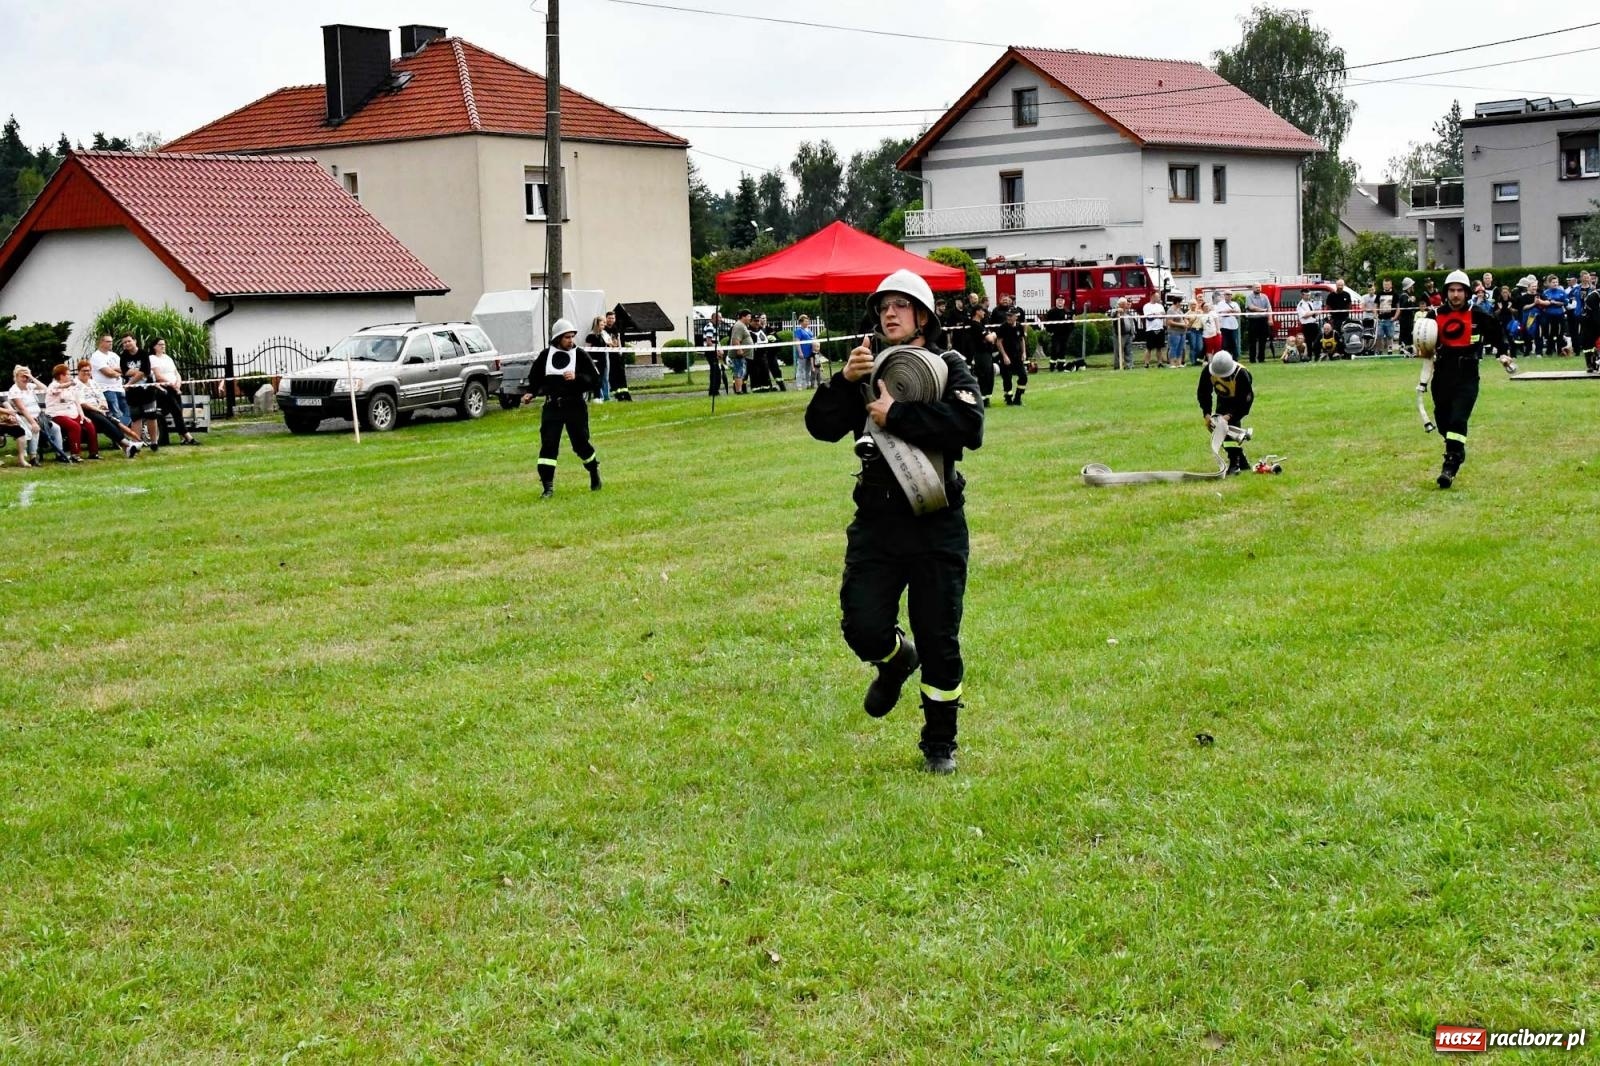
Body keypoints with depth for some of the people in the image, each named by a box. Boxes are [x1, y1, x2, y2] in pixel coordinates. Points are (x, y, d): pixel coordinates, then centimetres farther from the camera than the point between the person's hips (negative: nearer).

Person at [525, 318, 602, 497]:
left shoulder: (580, 355, -2)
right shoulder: (546, 355, 3)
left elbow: (595, 380, -4)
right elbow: (535, 378, 16)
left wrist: (577, 377, -19)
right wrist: (531, 393, -1)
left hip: (575, 406, -2)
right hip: (551, 407, 2)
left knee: (580, 443, 6)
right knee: (548, 445, -7)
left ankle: (594, 472, 34)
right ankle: (548, 487, -4)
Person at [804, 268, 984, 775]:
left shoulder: (949, 367, -1)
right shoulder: (869, 369, 11)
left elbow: (969, 426, -21)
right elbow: (821, 425, -1)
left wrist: (897, 415, -20)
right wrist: (844, 381, -16)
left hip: (936, 525, -3)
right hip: (876, 522, 3)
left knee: (939, 641, 4)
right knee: (863, 628, -5)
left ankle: (940, 743, 22)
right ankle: (896, 660, 32)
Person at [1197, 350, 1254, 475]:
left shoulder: (1241, 374, -39)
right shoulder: (1208, 370, -28)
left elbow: (1246, 401, -31)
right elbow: (1203, 393, -14)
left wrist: (1230, 416, -40)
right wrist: (1207, 414, -24)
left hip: (1239, 400, -5)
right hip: (1223, 398, 5)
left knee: (1232, 424, -25)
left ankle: (1234, 464, -22)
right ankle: (1243, 464, 11)